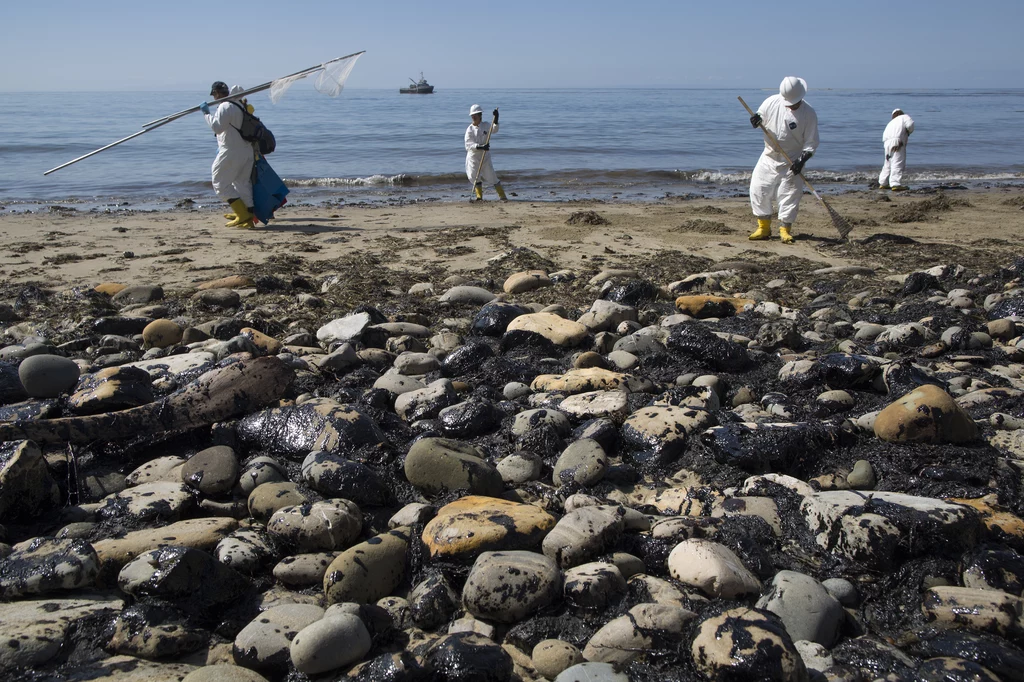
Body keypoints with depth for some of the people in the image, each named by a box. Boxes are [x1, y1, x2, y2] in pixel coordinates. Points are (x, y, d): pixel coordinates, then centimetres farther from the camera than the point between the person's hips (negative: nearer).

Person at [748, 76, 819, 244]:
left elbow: (811, 142, -12)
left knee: (790, 194, -3)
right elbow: (760, 118, 7)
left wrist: (802, 160, -25)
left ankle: (785, 229, 10)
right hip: (769, 157, 3)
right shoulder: (772, 102, -7)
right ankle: (764, 227, 12)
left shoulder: (809, 114, -14)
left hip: (792, 161, -3)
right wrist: (756, 119, -18)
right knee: (758, 189, 0)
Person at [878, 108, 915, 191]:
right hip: (897, 143, -7)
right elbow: (910, 124, -5)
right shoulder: (903, 117, 13)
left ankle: (883, 183, 24)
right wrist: (908, 132, 13)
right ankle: (895, 184, -23)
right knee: (897, 164, -13)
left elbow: (884, 137, 23)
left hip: (887, 144, 7)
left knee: (888, 165, 18)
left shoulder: (890, 123, 31)